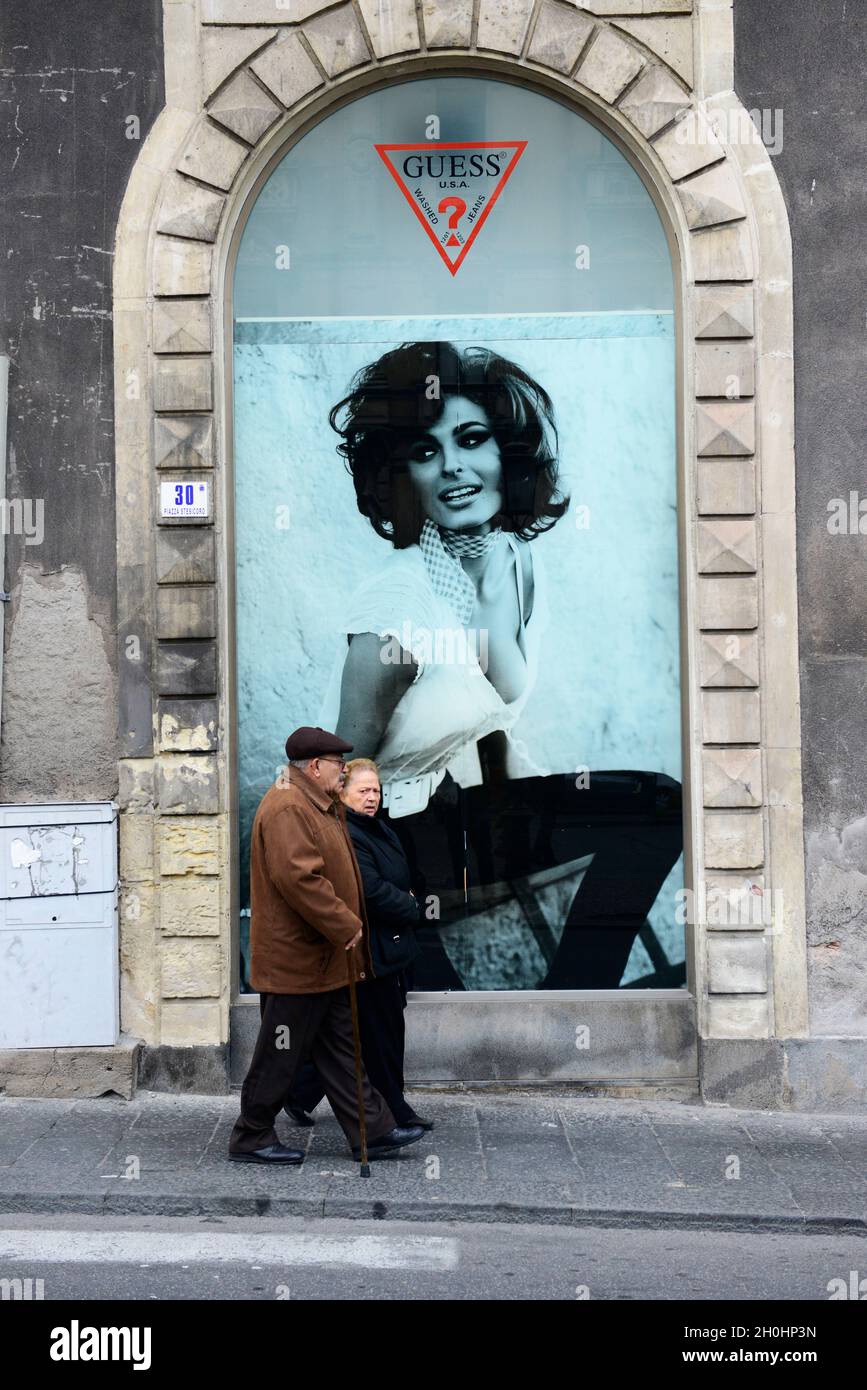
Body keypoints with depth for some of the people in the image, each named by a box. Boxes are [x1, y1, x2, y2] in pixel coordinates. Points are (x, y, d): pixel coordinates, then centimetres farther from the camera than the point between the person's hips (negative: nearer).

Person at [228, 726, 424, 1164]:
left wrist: (347, 924, 18)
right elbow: (298, 877, -29)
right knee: (279, 1058, 2)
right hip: (296, 960, -11)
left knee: (340, 1051, 14)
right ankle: (250, 1140, 15)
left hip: (325, 960, 11)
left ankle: (373, 1131, 20)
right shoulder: (287, 808, -20)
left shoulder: (320, 805, 15)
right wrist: (345, 926, -22)